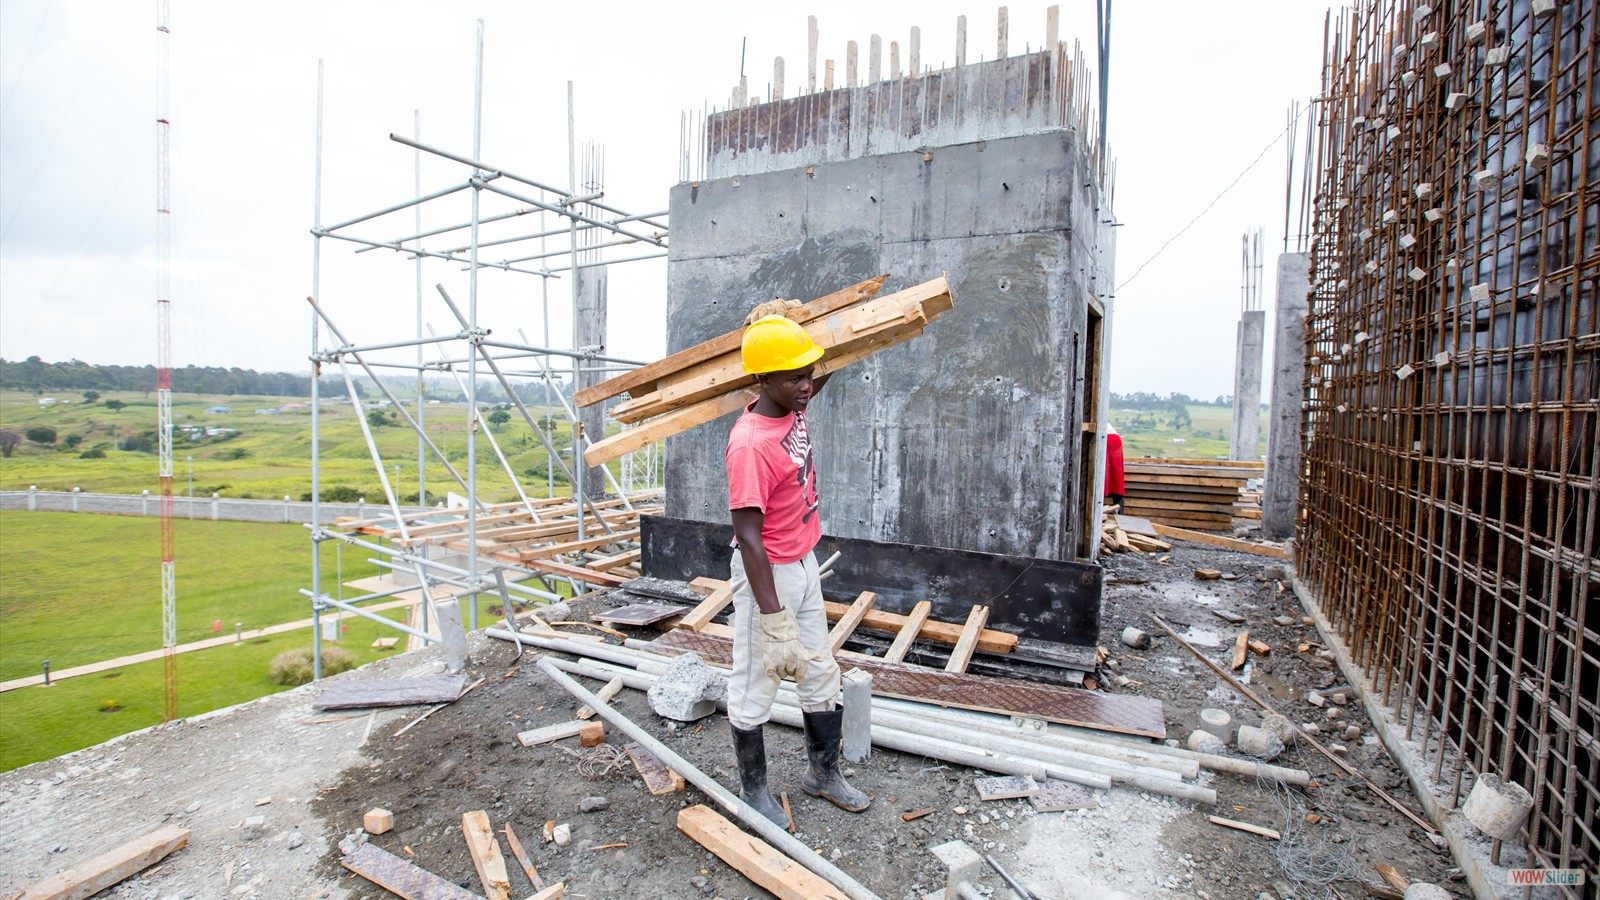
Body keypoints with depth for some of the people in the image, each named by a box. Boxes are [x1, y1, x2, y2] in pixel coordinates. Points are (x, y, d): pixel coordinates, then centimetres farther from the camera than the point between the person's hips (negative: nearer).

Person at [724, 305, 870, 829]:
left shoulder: (792, 409, -2)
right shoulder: (750, 444, -27)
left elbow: (816, 384, 27)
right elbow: (748, 537, -27)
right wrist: (773, 619, -26)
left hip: (804, 565, 9)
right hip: (767, 574, -9)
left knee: (821, 676, 19)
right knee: (754, 688, 10)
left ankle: (823, 774, 39)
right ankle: (753, 791, 32)